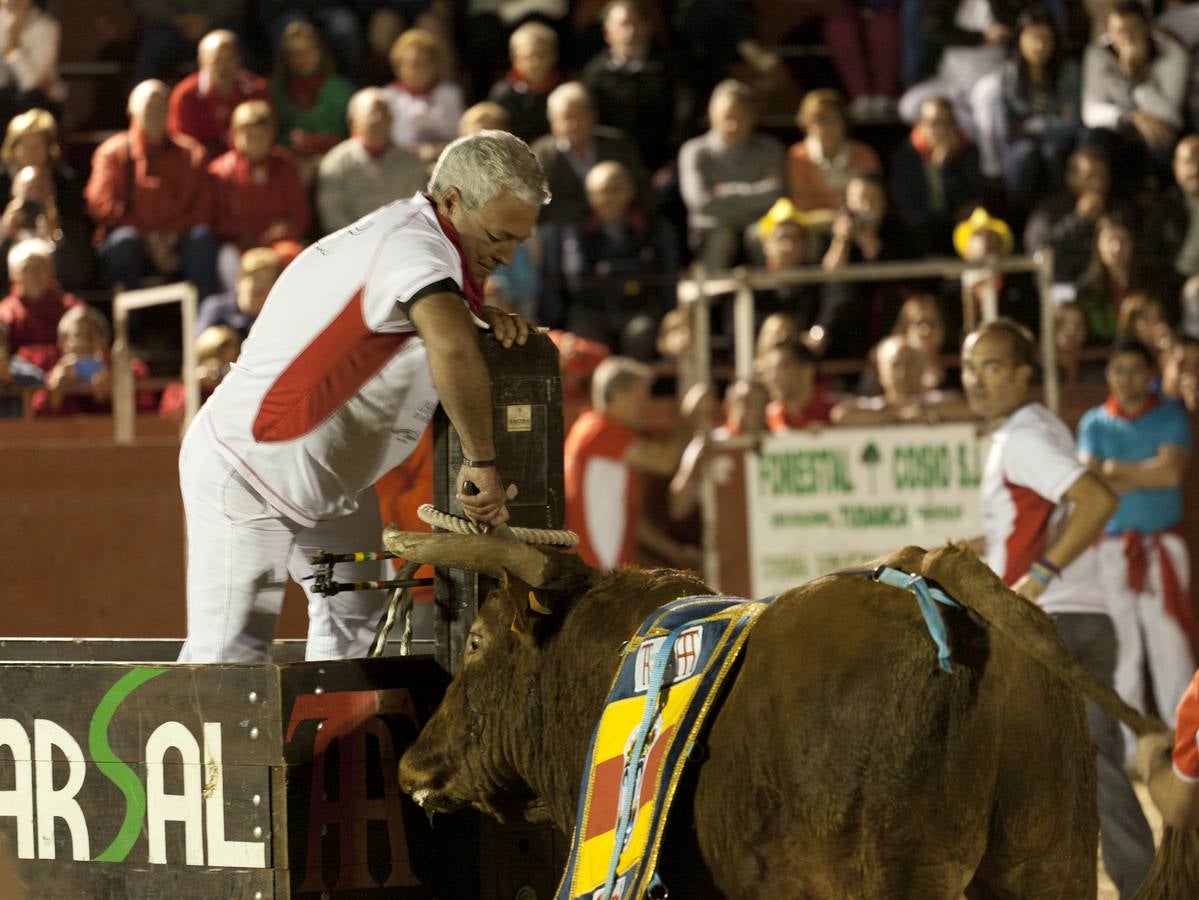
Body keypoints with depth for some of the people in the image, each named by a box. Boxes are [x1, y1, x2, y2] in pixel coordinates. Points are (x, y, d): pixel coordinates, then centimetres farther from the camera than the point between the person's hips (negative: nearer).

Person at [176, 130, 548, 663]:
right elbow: (450, 347, -45)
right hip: (248, 472, -11)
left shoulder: (401, 233, 5)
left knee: (354, 630, 5)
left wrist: (485, 317, -4)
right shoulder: (415, 247, -26)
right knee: (230, 656, -16)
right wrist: (481, 462, -38)